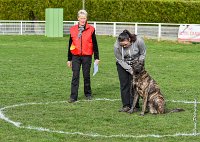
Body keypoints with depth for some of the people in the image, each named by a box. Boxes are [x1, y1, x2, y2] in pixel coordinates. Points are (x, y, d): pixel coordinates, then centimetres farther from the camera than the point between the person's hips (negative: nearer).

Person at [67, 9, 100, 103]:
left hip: (87, 56, -1)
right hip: (76, 56, 1)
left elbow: (95, 44, 5)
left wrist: (96, 57, 2)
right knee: (75, 76, -4)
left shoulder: (91, 29, 1)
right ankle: (73, 96, -3)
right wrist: (69, 59, 12)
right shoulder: (73, 29, 7)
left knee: (86, 76, 7)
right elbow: (70, 45, 12)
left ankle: (88, 94, 24)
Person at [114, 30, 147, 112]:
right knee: (124, 84, -3)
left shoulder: (138, 41, -28)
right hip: (122, 65, 1)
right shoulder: (116, 46, -26)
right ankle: (126, 105, 4)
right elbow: (120, 60, -15)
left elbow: (143, 53, -8)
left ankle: (134, 106, -3)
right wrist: (130, 70, -20)